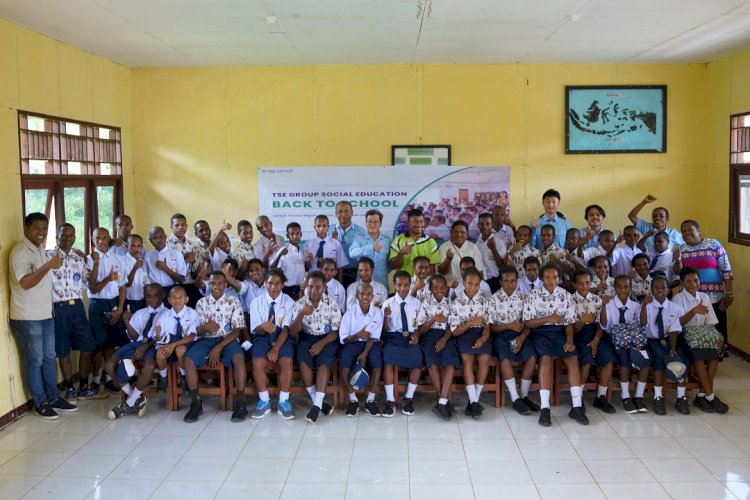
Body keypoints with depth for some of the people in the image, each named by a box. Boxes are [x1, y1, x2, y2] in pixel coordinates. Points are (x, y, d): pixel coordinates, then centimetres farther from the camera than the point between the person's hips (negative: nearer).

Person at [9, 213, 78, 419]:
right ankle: (40, 404, 12)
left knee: (49, 358, 13)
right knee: (35, 361, 2)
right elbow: (25, 283, -31)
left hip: (45, 314, 9)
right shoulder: (20, 251, -17)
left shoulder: (40, 249, 11)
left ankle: (54, 398, 23)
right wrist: (48, 266, -41)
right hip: (27, 317, -8)